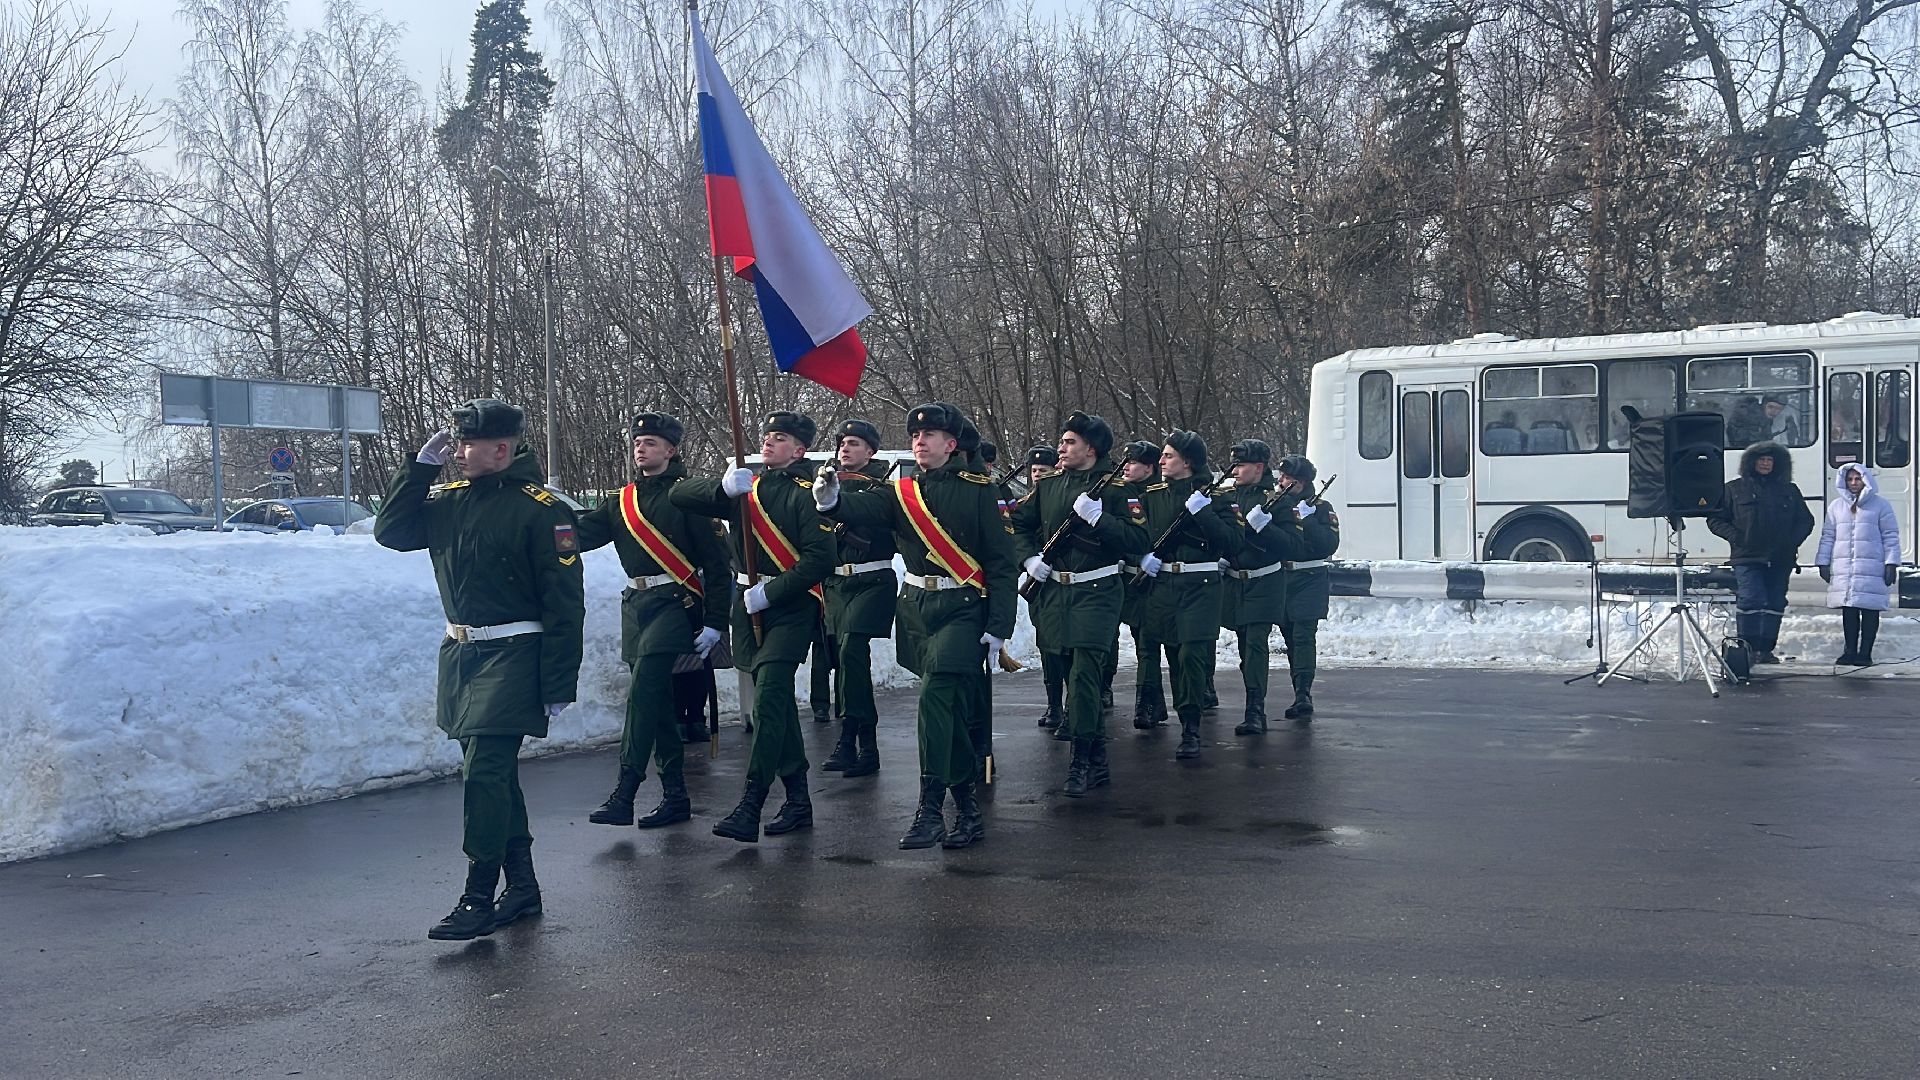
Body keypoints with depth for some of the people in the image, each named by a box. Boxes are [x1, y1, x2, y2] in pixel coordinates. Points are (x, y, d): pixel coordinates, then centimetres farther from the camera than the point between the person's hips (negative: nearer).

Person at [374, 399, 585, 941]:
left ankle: (478, 898, -3)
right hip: (460, 653, 8)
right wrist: (421, 466, -1)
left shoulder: (541, 509, -13)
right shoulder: (448, 498, 8)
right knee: (494, 773, 14)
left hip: (512, 657, -8)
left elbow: (564, 604, -14)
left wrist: (558, 687, -16)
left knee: (483, 774, -11)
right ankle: (522, 886, 25)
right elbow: (390, 531, 8)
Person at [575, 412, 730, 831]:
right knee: (658, 702, 9)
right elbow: (582, 535, 3)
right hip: (635, 604, 7)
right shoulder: (621, 501, 14)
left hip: (674, 603, -7)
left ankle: (624, 794, -19)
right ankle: (675, 796, 16)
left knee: (642, 693, -17)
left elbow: (716, 562, -5)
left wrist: (714, 623, -9)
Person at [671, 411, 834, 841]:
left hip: (791, 608, -7)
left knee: (768, 701, -16)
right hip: (748, 606, 7)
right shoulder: (746, 487, 13)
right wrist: (723, 486, -15)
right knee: (778, 702, 13)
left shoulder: (806, 492, -7)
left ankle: (750, 808, -18)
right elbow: (680, 495, 5)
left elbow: (819, 557, -17)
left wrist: (771, 592, -19)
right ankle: (798, 801, 22)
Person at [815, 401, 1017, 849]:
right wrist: (833, 500, -34)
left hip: (961, 610, -5)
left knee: (935, 698, -18)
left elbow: (1001, 563, -5)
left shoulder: (978, 490, -3)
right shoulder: (901, 491, 10)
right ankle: (968, 807, 23)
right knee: (952, 709, 12)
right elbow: (865, 507, -11)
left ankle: (930, 812, -16)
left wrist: (998, 628, -10)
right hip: (916, 608, 5)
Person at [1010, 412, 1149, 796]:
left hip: (1096, 592, -6)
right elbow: (1020, 523, 18)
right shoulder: (1048, 484, 10)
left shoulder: (1117, 487, -5)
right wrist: (1029, 558, 1)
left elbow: (1139, 540, -13)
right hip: (1054, 590, 6)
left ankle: (1081, 760, -4)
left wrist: (1097, 517, -22)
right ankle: (1098, 761, 22)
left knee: (1083, 675, -14)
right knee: (1075, 674, 11)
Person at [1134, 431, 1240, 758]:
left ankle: (1191, 730, -9)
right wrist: (1142, 556, -2)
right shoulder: (1152, 494, 10)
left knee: (1191, 654, -14)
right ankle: (1187, 717, 22)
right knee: (1174, 655, 9)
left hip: (1200, 586, -5)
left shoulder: (1213, 495, -3)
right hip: (1162, 584, 5)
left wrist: (1203, 511, -21)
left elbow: (1232, 543, -13)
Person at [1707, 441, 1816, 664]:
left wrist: (1793, 541, 3)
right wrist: (1735, 537, -8)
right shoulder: (1735, 489, 6)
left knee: (1775, 604, 4)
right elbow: (1715, 519, 7)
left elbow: (1806, 520, 21)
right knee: (1750, 601, -14)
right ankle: (1747, 648, -8)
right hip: (1747, 558, -4)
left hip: (1780, 560, 4)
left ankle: (1766, 649, 11)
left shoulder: (1789, 491, 15)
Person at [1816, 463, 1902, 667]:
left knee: (1870, 610, -2)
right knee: (1848, 611, 3)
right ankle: (1850, 651, 9)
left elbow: (1890, 536, 2)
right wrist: (1823, 562, 9)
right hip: (1843, 569, 3)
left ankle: (1865, 653, 2)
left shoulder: (1880, 505, 4)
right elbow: (1827, 536, 14)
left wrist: (1891, 563, -4)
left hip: (1872, 569, -3)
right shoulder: (1836, 506, 12)